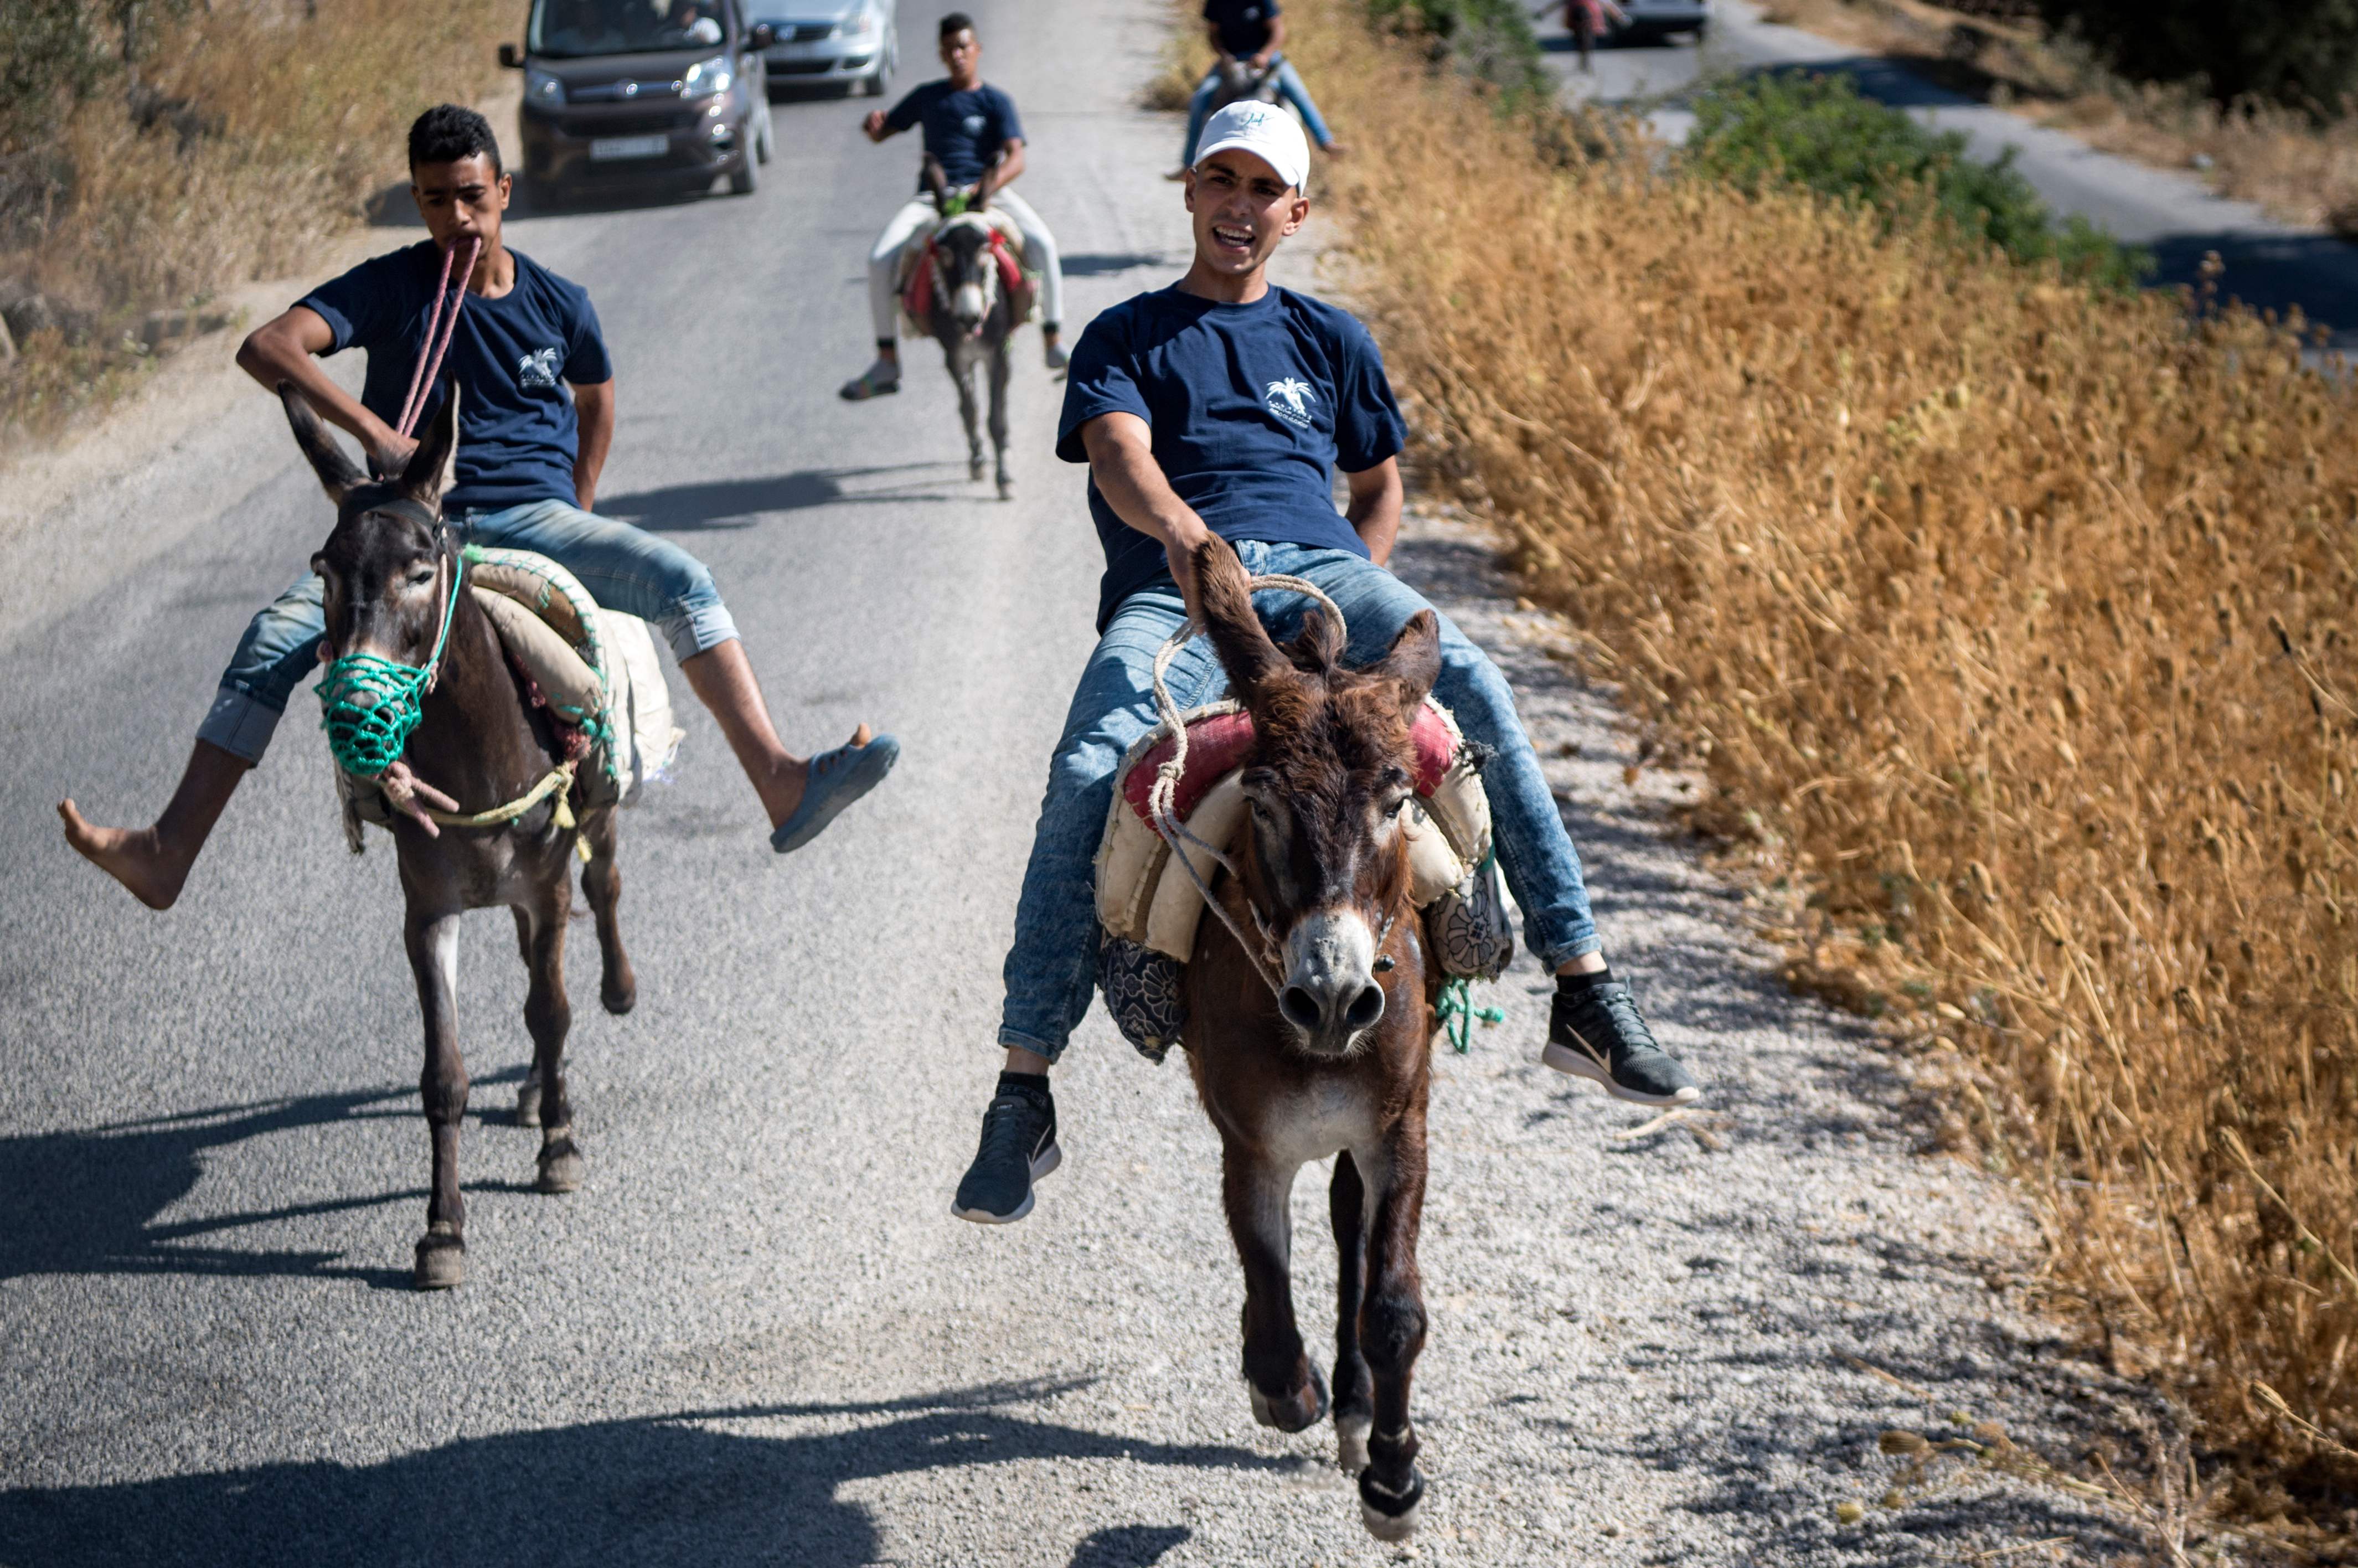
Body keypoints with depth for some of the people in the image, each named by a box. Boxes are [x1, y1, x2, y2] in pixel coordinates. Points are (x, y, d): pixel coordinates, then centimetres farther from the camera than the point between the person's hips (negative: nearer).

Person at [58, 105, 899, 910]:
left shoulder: (558, 304, 5)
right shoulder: (389, 287, -2)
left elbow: (595, 398, 26)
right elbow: (269, 347, -16)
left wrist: (578, 520, 17)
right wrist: (373, 431, -26)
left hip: (536, 519, 1)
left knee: (679, 579, -24)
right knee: (276, 639, -22)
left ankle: (781, 789, -32)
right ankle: (167, 851, -26)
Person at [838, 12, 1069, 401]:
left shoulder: (996, 102, 5)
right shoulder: (927, 97, 16)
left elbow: (1015, 158, -9)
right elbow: (881, 134, 25)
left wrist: (990, 185, -30)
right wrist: (874, 123, -2)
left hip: (988, 192, -2)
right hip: (934, 196, 2)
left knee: (1041, 242, -29)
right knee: (879, 258, -21)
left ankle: (1053, 343, -17)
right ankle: (886, 365, -11)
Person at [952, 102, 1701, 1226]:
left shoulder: (1329, 339, 27)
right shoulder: (1127, 337, 18)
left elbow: (1381, 487, 33)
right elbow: (1117, 456, -2)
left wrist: (1358, 606, 11)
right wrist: (1176, 524, -26)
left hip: (1316, 568, 2)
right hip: (1170, 587, -2)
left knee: (1478, 693, -29)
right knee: (1088, 775, -31)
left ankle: (1585, 996, -28)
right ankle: (1022, 1098, -27)